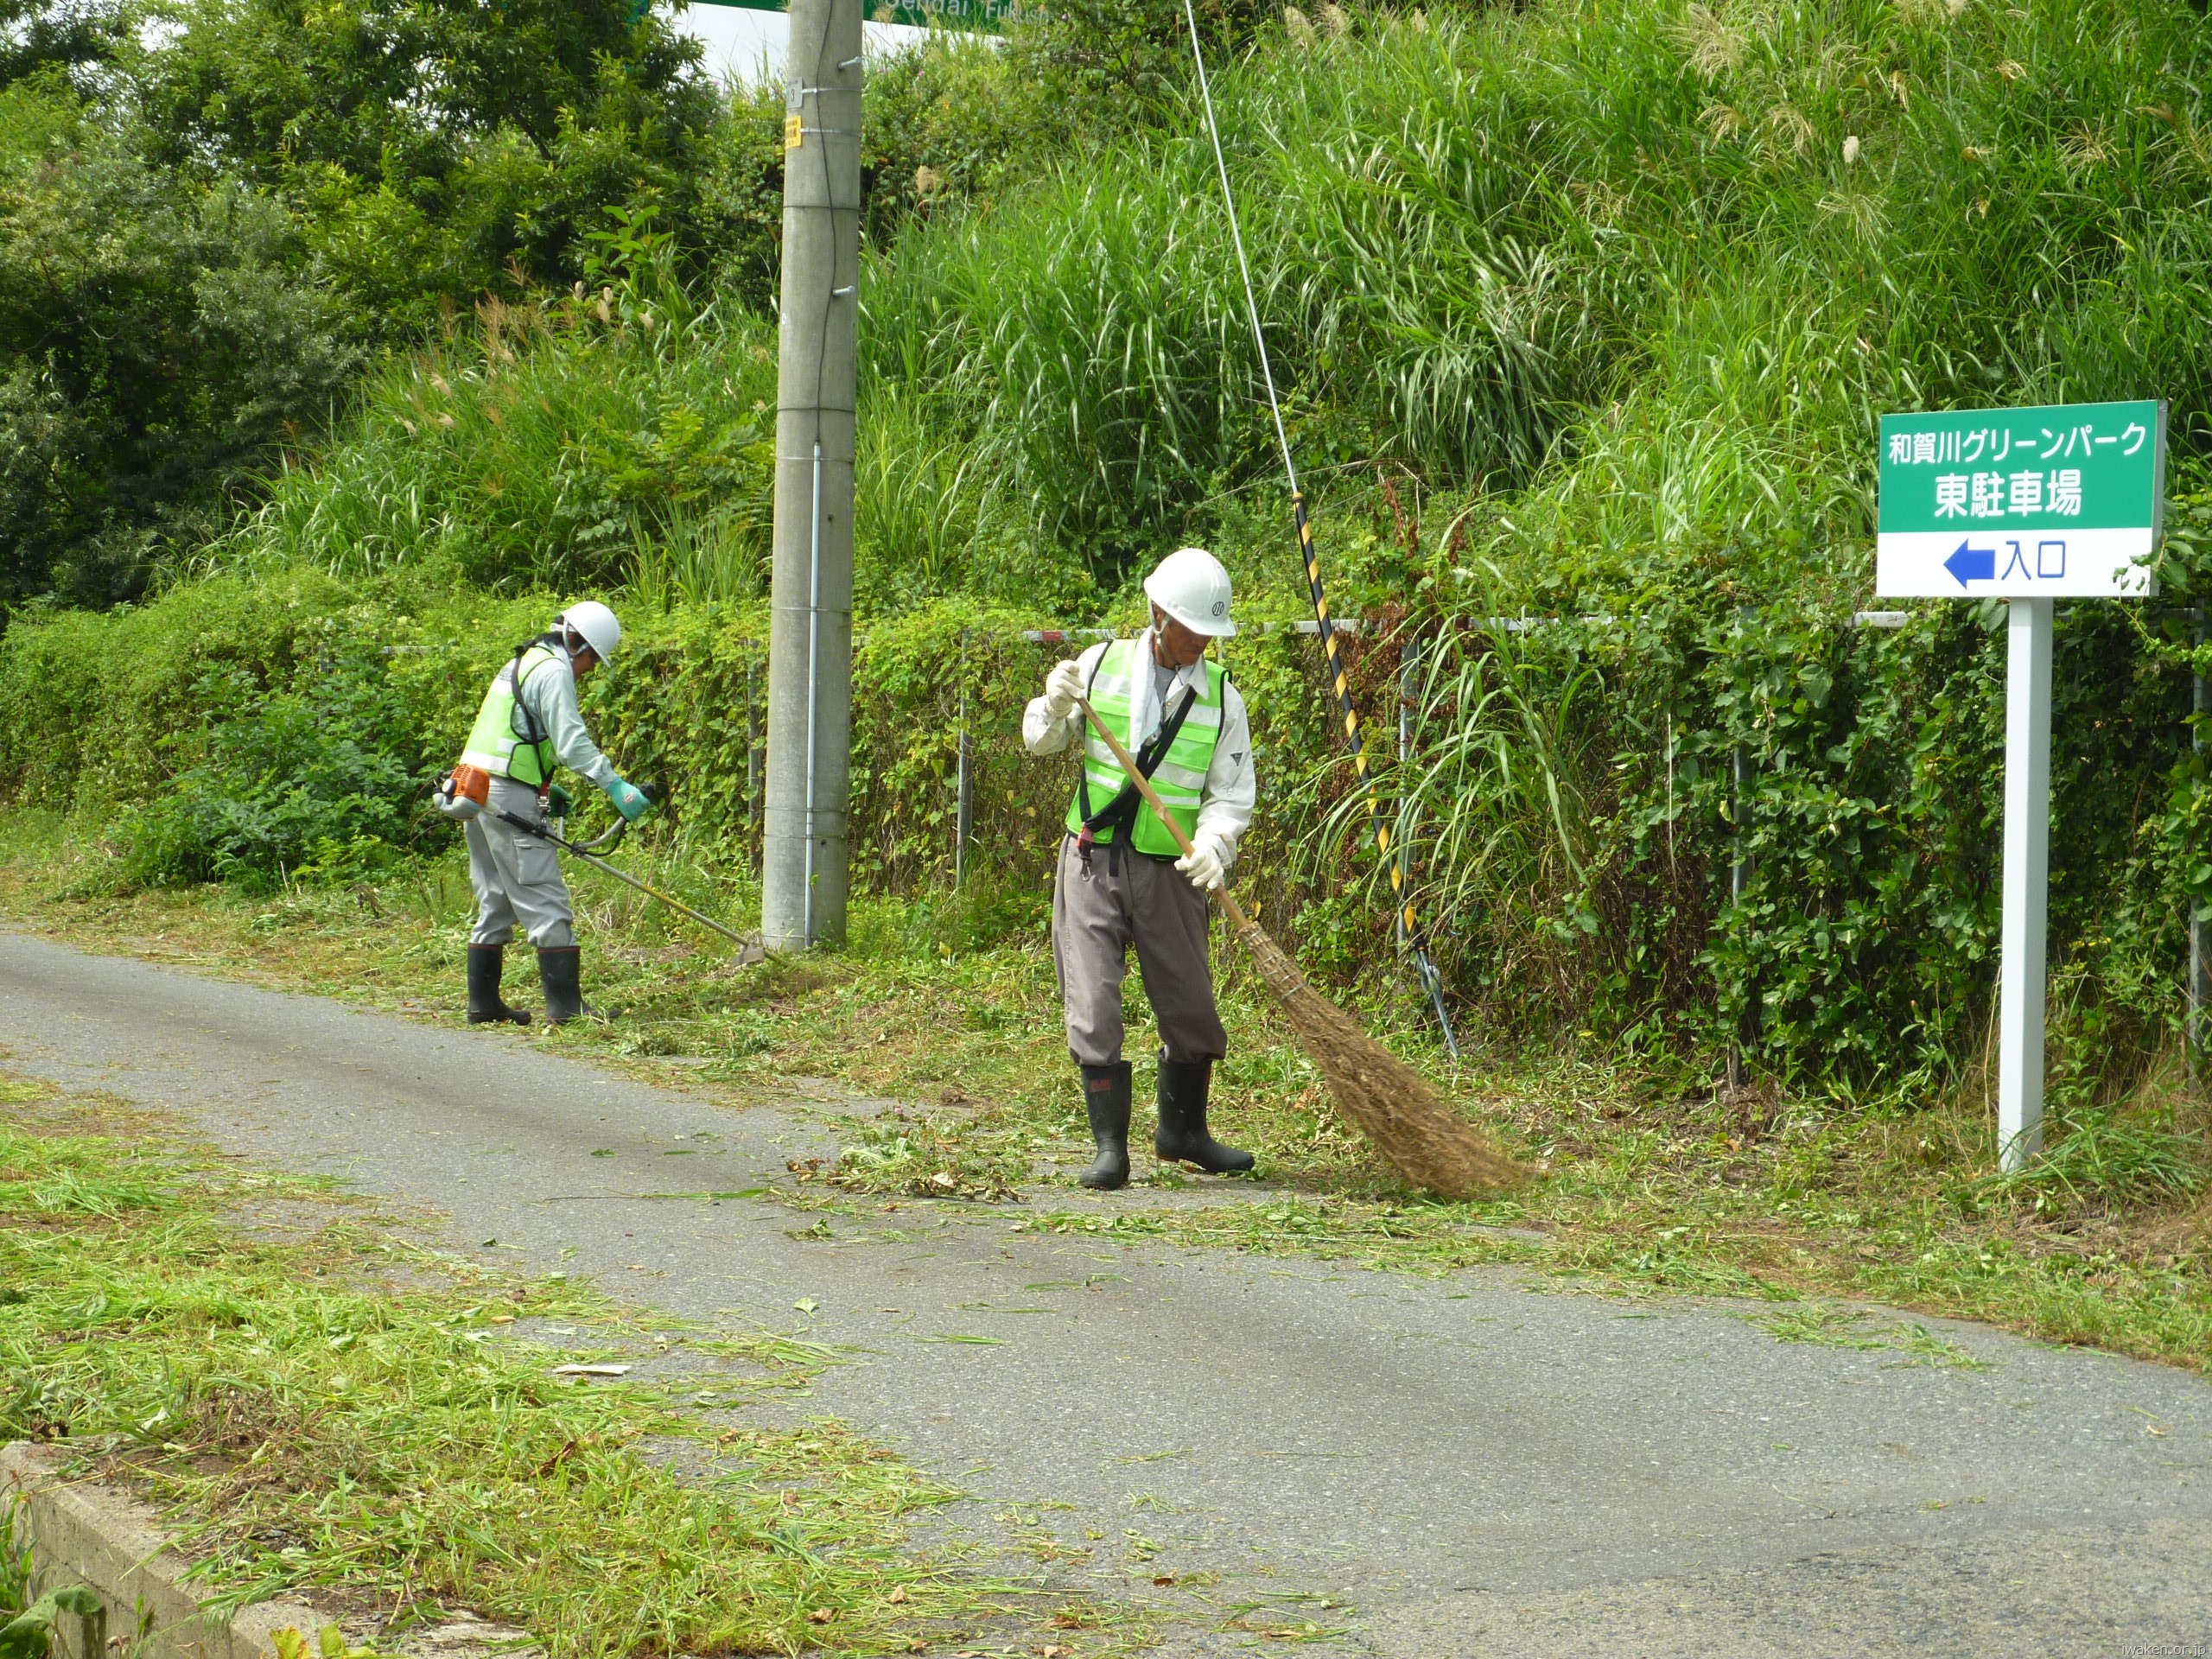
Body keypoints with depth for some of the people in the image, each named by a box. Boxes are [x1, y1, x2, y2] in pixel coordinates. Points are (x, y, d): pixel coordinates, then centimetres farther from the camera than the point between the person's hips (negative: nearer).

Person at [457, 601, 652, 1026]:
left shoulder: (522, 663, 21)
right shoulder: (554, 671, -9)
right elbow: (572, 742, -19)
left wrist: (546, 788, 31)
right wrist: (616, 786, -22)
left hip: (476, 788, 10)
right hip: (511, 798, -10)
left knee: (495, 903, 14)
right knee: (545, 901, -8)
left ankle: (483, 1003, 16)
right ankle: (565, 1004, -9)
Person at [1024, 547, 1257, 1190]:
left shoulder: (1221, 697, 1)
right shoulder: (1103, 665, 0)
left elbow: (1232, 795, -1)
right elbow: (1039, 741, 10)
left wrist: (1212, 845, -21)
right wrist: (1056, 707, -12)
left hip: (1169, 873, 1)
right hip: (1092, 864, -1)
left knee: (1191, 1008, 8)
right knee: (1093, 1008, -5)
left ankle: (1183, 1131, 30)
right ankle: (1110, 1147, 3)